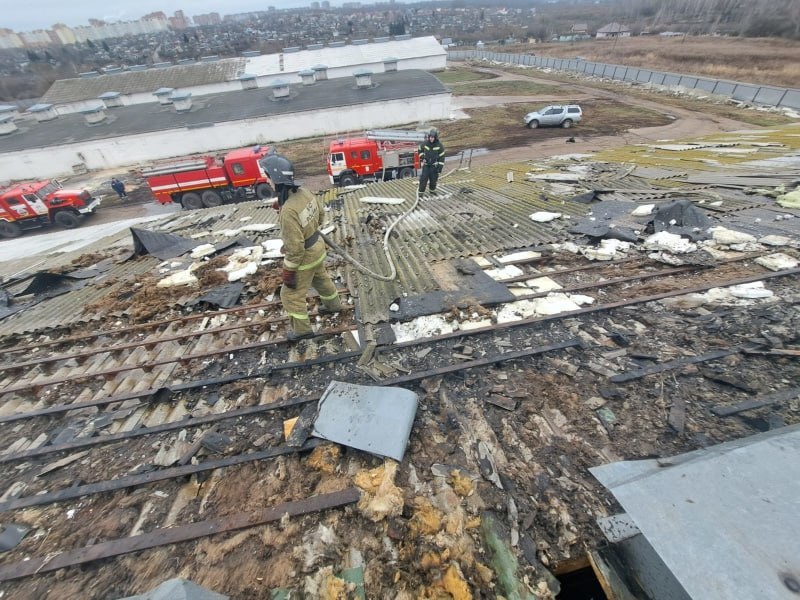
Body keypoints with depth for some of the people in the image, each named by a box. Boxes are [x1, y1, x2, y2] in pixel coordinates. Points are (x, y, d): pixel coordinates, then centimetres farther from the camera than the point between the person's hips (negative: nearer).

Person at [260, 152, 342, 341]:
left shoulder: (288, 211, -34)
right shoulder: (305, 192, -10)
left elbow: (295, 247, -29)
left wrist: (288, 272, -18)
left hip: (304, 256, -8)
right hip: (317, 246, 8)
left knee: (291, 294, 11)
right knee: (321, 278, 31)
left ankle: (302, 329, 27)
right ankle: (334, 304, 54)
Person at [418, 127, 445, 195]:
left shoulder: (439, 145, -11)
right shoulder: (425, 143, -9)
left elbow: (441, 157, -6)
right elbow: (420, 150, 13)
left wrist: (440, 167, -10)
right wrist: (422, 158, 0)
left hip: (434, 165, 0)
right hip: (426, 165, 0)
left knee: (433, 179, 8)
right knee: (423, 178, -7)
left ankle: (432, 190, 30)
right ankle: (421, 191, 2)